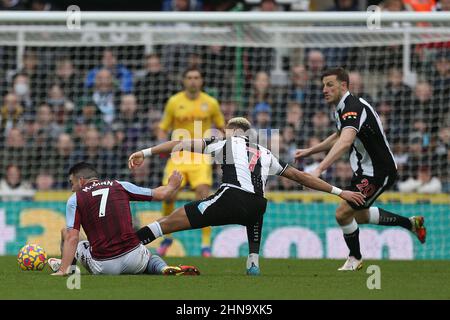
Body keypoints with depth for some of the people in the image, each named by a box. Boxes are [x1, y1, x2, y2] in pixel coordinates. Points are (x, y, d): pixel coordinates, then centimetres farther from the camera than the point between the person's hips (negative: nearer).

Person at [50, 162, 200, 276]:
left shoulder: (74, 199, 2)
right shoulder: (120, 186, 10)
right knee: (150, 258, 35)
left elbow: (72, 238, -7)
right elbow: (159, 194, 18)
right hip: (134, 260, 1)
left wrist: (63, 270, -9)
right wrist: (172, 186, 40)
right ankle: (165, 268, 4)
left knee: (65, 232, 19)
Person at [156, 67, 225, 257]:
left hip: (201, 157, -1)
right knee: (169, 196, -8)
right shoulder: (174, 102, 2)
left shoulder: (210, 103, 2)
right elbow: (163, 129, 9)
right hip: (178, 156, 1)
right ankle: (167, 236, 18)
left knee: (203, 197, -18)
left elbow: (221, 127, 15)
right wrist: (163, 143, -12)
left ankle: (206, 243, -11)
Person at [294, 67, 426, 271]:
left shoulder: (353, 108, -27)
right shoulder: (342, 108, 6)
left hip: (378, 172, -11)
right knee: (359, 215, 25)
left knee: (343, 213, -12)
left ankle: (355, 259, 13)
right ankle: (411, 224, 40)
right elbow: (339, 137, 28)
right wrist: (309, 151, 25)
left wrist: (319, 169, -53)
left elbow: (345, 142, -45)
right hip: (364, 171, 11)